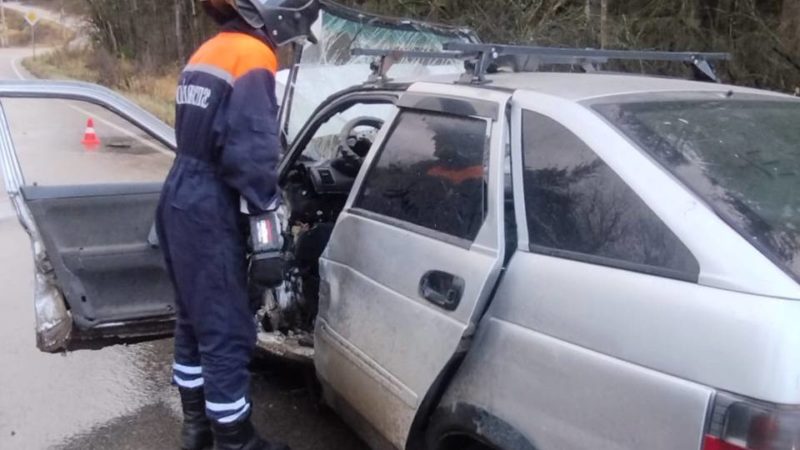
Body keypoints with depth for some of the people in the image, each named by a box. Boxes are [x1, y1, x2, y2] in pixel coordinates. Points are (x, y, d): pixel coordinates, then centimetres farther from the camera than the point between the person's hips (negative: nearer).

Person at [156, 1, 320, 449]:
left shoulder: (209, 51, 15)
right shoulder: (252, 57, -13)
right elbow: (248, 152, -22)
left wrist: (264, 194, 12)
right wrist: (270, 205, -10)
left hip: (182, 202, 10)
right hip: (209, 214, -10)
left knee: (196, 320, 19)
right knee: (227, 333, 0)